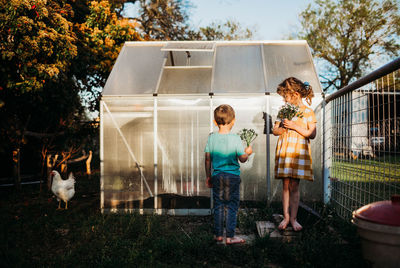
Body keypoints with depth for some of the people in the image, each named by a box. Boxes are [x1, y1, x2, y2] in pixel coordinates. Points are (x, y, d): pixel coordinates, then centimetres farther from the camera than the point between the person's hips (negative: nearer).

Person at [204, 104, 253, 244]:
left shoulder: (211, 138, -1)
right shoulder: (235, 138, -10)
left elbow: (208, 159, 2)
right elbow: (242, 159, -6)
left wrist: (208, 176, 12)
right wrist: (247, 152, 15)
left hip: (217, 176, 3)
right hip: (233, 176, -3)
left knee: (218, 206, 13)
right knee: (232, 206, 6)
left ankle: (218, 234, 21)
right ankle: (230, 236, 9)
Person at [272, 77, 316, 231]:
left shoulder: (307, 112, 0)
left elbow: (312, 134, -6)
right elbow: (275, 131, 12)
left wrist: (295, 126, -14)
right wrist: (284, 127, -9)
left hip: (299, 152, -3)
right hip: (284, 151, 3)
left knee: (294, 186, -1)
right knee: (286, 185, 4)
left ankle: (293, 218, 9)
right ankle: (286, 217, 13)